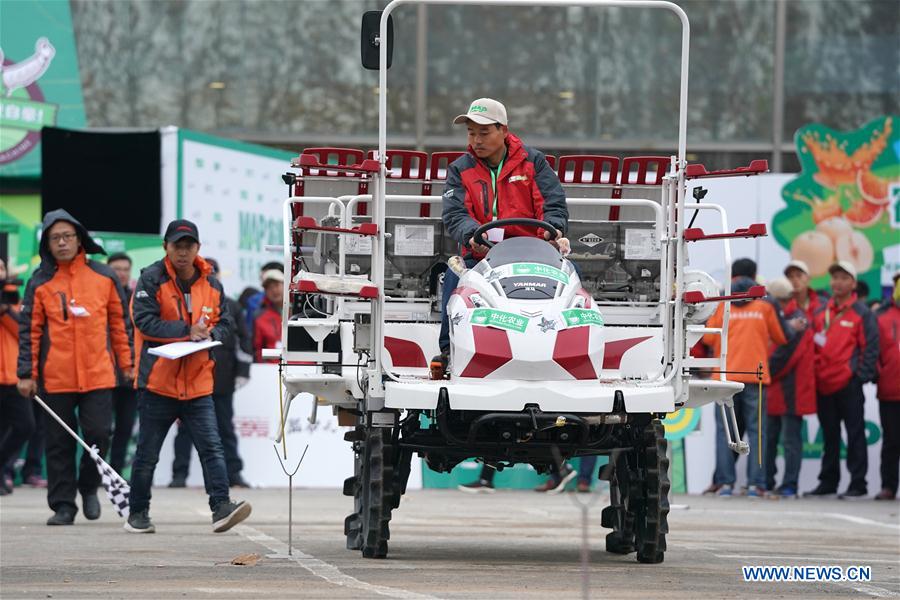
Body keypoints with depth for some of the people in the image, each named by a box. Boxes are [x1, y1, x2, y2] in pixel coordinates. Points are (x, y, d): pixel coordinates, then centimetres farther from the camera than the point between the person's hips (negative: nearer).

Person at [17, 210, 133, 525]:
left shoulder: (103, 276, 5)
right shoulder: (40, 282, 2)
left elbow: (120, 321, 11)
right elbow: (29, 330, 2)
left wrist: (127, 362, 9)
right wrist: (27, 374, -3)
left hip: (98, 374, 0)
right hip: (55, 378, 0)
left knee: (98, 434, -5)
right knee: (59, 443, 4)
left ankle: (88, 486, 21)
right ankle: (63, 505, 12)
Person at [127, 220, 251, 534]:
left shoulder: (211, 283, 9)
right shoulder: (152, 279, -5)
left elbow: (225, 324, 13)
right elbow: (144, 321, -15)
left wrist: (210, 334, -10)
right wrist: (187, 330, -20)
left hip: (198, 384, 3)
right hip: (158, 382, -3)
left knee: (211, 447, -10)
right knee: (147, 454, 7)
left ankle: (221, 507, -15)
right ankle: (138, 514, 19)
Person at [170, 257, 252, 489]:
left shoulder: (231, 307, 9)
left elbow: (243, 339, 10)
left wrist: (242, 371, 2)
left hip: (222, 380, 1)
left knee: (225, 427, 6)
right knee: (186, 428, 2)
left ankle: (233, 473, 8)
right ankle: (180, 474, 6)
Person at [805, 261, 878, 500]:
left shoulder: (862, 314, -1)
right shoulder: (820, 313, 14)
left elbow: (870, 348, -4)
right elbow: (812, 344, 17)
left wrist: (862, 375, -11)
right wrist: (812, 376, 5)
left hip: (849, 384, -5)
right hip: (823, 385, 5)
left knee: (855, 433, -1)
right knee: (829, 436, 11)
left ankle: (858, 484, 1)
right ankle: (828, 483, 17)